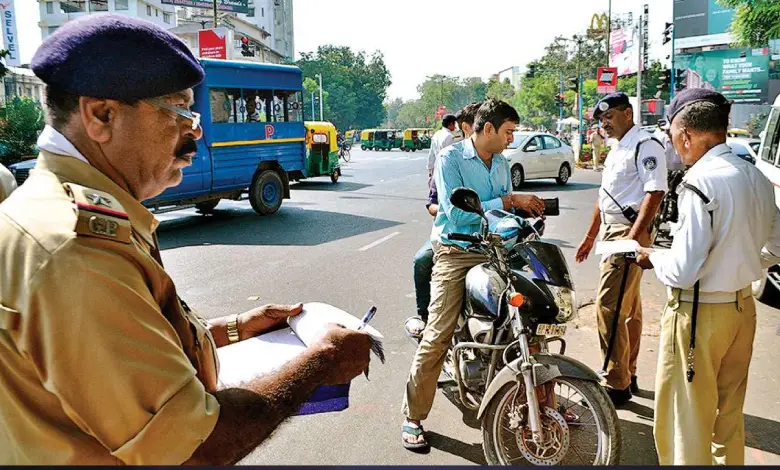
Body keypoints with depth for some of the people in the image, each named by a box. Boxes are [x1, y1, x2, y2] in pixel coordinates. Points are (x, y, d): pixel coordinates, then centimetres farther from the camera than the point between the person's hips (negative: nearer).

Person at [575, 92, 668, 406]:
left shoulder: (645, 146, -11)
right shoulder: (616, 150, 19)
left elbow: (655, 193, -20)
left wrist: (632, 238, -26)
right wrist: (590, 236, 25)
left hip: (629, 233, -10)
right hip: (611, 232, 10)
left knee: (609, 307, -12)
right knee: (628, 308, 15)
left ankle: (616, 384, -2)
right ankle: (628, 376, 25)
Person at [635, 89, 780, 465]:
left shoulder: (701, 183, -21)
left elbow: (683, 272, -22)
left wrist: (652, 259, -4)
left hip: (701, 314, -8)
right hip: (743, 307, 8)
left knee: (686, 423, 5)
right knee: (729, 416, 23)